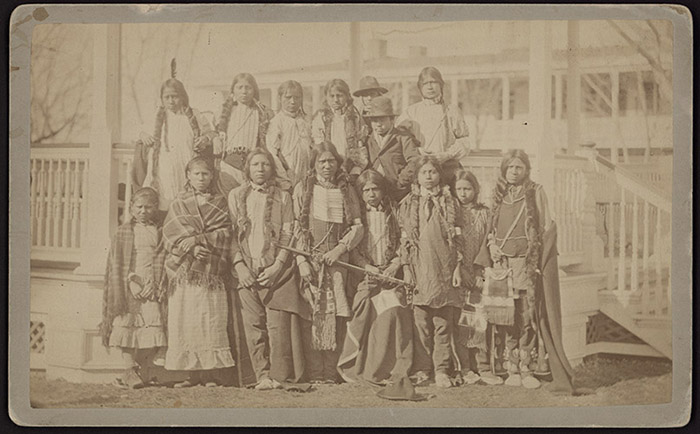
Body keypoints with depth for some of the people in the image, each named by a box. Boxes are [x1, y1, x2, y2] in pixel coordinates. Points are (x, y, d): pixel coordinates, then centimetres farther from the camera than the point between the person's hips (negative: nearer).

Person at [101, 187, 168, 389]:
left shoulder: (161, 231, 9)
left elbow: (166, 260, 6)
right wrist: (133, 284, -9)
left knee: (154, 326, -7)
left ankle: (141, 370, 4)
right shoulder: (124, 232, 7)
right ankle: (129, 368, 4)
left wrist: (156, 286, -5)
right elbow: (116, 264, 3)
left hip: (153, 288, 1)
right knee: (127, 326, -4)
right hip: (130, 288, -1)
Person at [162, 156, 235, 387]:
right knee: (184, 322, -4)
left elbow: (224, 235, 1)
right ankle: (192, 373, 0)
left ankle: (209, 373, -4)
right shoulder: (178, 204, 13)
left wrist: (197, 239, -13)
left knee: (211, 322, -7)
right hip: (184, 271, 1)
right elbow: (171, 235, 1)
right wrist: (191, 248, -15)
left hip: (211, 271, -1)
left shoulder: (219, 203, 13)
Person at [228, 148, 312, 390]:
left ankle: (280, 376, -1)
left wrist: (278, 265, -9)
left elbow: (288, 235, 4)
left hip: (275, 270, -1)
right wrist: (240, 266, -5)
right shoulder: (236, 196, 12)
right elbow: (231, 234, 7)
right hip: (247, 271, 1)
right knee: (253, 325, -2)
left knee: (278, 325, -7)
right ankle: (262, 376, 3)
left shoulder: (283, 197, 10)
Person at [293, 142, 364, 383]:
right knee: (313, 314, -8)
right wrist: (302, 261, -7)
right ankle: (315, 374, -6)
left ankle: (331, 373, -1)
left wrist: (340, 248, -6)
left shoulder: (347, 191, 12)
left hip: (338, 261, 2)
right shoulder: (303, 189, 7)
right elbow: (297, 228, 3)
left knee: (336, 315, -5)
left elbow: (357, 226, 9)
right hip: (310, 260, -1)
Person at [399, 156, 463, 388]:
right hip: (419, 268, 0)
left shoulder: (449, 203, 10)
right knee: (420, 321, -1)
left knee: (443, 322, -1)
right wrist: (406, 268, 0)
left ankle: (441, 370, 3)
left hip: (444, 268, 0)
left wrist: (458, 267, 1)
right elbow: (404, 238, 8)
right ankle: (422, 369, 6)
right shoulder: (408, 204, 10)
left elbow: (458, 238, 8)